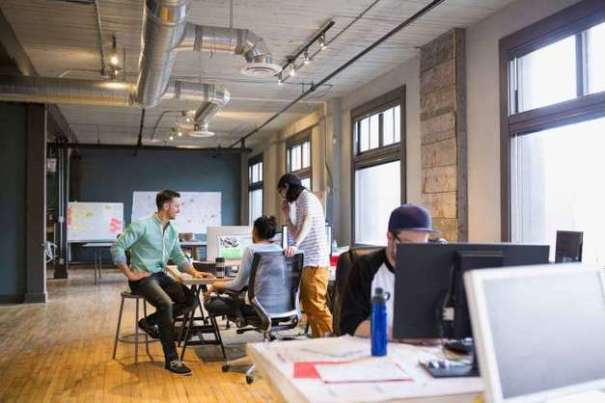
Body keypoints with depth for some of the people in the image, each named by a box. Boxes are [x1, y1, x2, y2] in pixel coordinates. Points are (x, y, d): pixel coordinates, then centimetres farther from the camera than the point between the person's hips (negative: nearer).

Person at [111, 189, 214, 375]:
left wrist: (195, 272, -1)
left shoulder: (172, 231, 11)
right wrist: (129, 274, -14)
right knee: (166, 304, -31)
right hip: (143, 278, -8)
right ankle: (171, 359, -23)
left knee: (189, 300, -9)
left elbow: (179, 257, 15)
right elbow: (117, 247, -13)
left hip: (161, 275, 8)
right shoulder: (142, 225, -12)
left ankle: (150, 322, 9)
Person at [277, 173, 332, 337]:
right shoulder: (299, 202, 25)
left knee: (317, 305, -12)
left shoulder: (307, 197, -4)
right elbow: (296, 234, 27)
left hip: (315, 262, -10)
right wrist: (286, 215, 20)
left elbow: (308, 221, -24)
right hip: (306, 262, 10)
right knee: (308, 305, 8)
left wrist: (295, 245, -37)